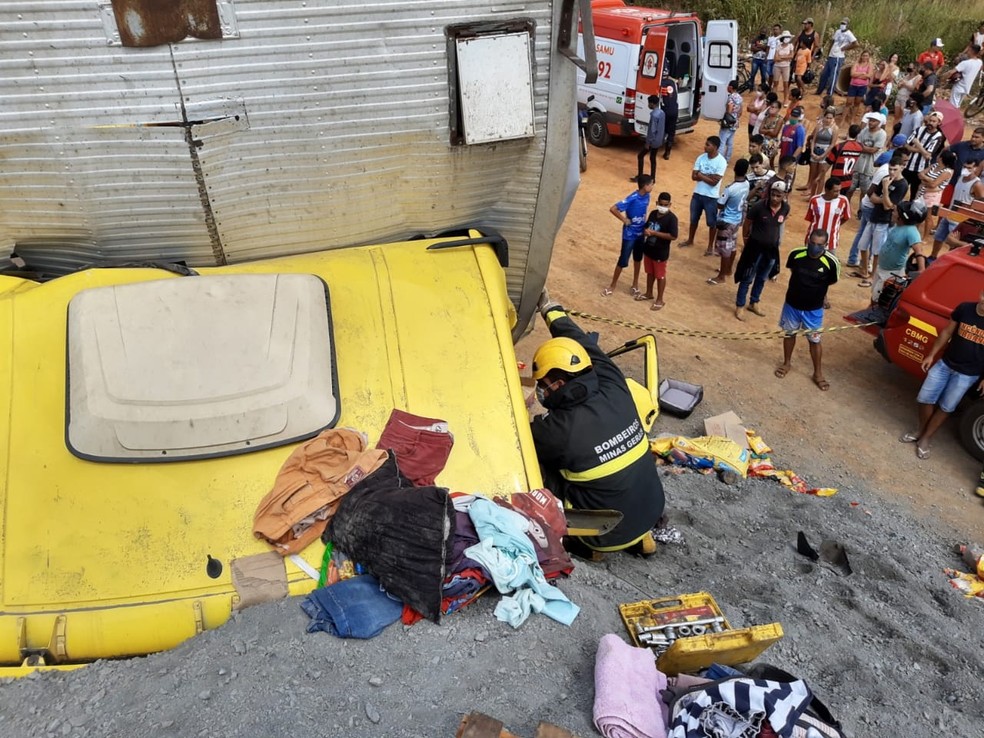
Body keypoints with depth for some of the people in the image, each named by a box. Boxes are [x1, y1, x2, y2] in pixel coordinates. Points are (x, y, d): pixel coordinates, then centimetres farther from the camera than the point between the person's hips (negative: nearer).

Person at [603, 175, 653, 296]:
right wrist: (624, 220, -19)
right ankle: (612, 285, 18)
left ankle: (635, 283, 35)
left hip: (641, 233, 7)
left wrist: (643, 221, 6)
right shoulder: (632, 199, -26)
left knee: (638, 258, 18)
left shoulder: (646, 196, -4)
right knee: (623, 261, 2)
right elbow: (612, 209, -29)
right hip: (630, 234, -7)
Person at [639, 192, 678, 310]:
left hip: (661, 253, -7)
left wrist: (654, 233, -26)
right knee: (650, 273, 22)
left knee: (660, 276, 7)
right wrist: (645, 231, -12)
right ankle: (649, 293, 40)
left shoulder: (671, 218, -20)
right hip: (648, 249, 7)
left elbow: (673, 236, -26)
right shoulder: (653, 213, 1)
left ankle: (660, 300, 19)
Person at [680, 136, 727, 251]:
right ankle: (690, 240, 37)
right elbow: (693, 176, -6)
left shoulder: (721, 162, -16)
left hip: (711, 197, -5)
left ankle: (710, 245, 23)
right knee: (694, 219, 19)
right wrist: (708, 176, -17)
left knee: (712, 222, 8)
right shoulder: (701, 157, -1)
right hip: (697, 194, 5)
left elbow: (714, 182, -21)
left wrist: (701, 175, -14)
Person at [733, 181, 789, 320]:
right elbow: (747, 224, -7)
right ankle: (739, 306, 16)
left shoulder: (786, 208, -9)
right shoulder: (759, 206, -21)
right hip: (755, 246, -4)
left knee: (762, 279, 19)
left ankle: (754, 303, 36)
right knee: (747, 278, 5)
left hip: (772, 248, 5)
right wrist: (746, 242, 5)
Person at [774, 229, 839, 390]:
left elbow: (830, 282, -2)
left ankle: (818, 373, 26)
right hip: (792, 304, 2)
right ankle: (787, 363, 41)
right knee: (789, 334, 19)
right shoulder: (795, 254, -16)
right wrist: (801, 285, 6)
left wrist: (817, 292, 5)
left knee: (814, 340, 10)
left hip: (814, 309, -2)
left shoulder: (831, 262, -21)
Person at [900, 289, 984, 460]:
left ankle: (925, 439, 25)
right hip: (945, 364, 3)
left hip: (968, 374, -3)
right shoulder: (964, 309, -10)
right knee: (925, 399, 6)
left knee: (946, 407, 9)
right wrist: (931, 355, 6)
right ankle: (920, 430, 31)